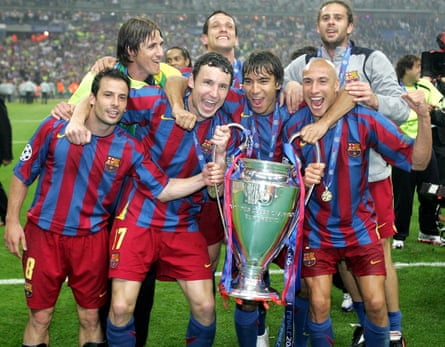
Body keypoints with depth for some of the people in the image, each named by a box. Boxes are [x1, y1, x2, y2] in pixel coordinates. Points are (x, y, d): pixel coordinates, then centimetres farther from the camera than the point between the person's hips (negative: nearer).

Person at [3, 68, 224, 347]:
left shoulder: (129, 149, -7)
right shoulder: (55, 128, -9)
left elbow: (162, 190, -4)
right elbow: (23, 174, 1)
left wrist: (202, 179, -18)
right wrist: (12, 221, 0)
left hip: (92, 239, 1)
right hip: (44, 233, -1)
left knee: (91, 318, 11)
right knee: (40, 318, 7)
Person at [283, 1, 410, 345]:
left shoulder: (373, 59, -1)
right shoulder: (304, 64, 10)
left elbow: (402, 110, -8)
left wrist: (373, 99, -28)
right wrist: (290, 84, -20)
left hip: (370, 173, -3)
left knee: (379, 252, -1)